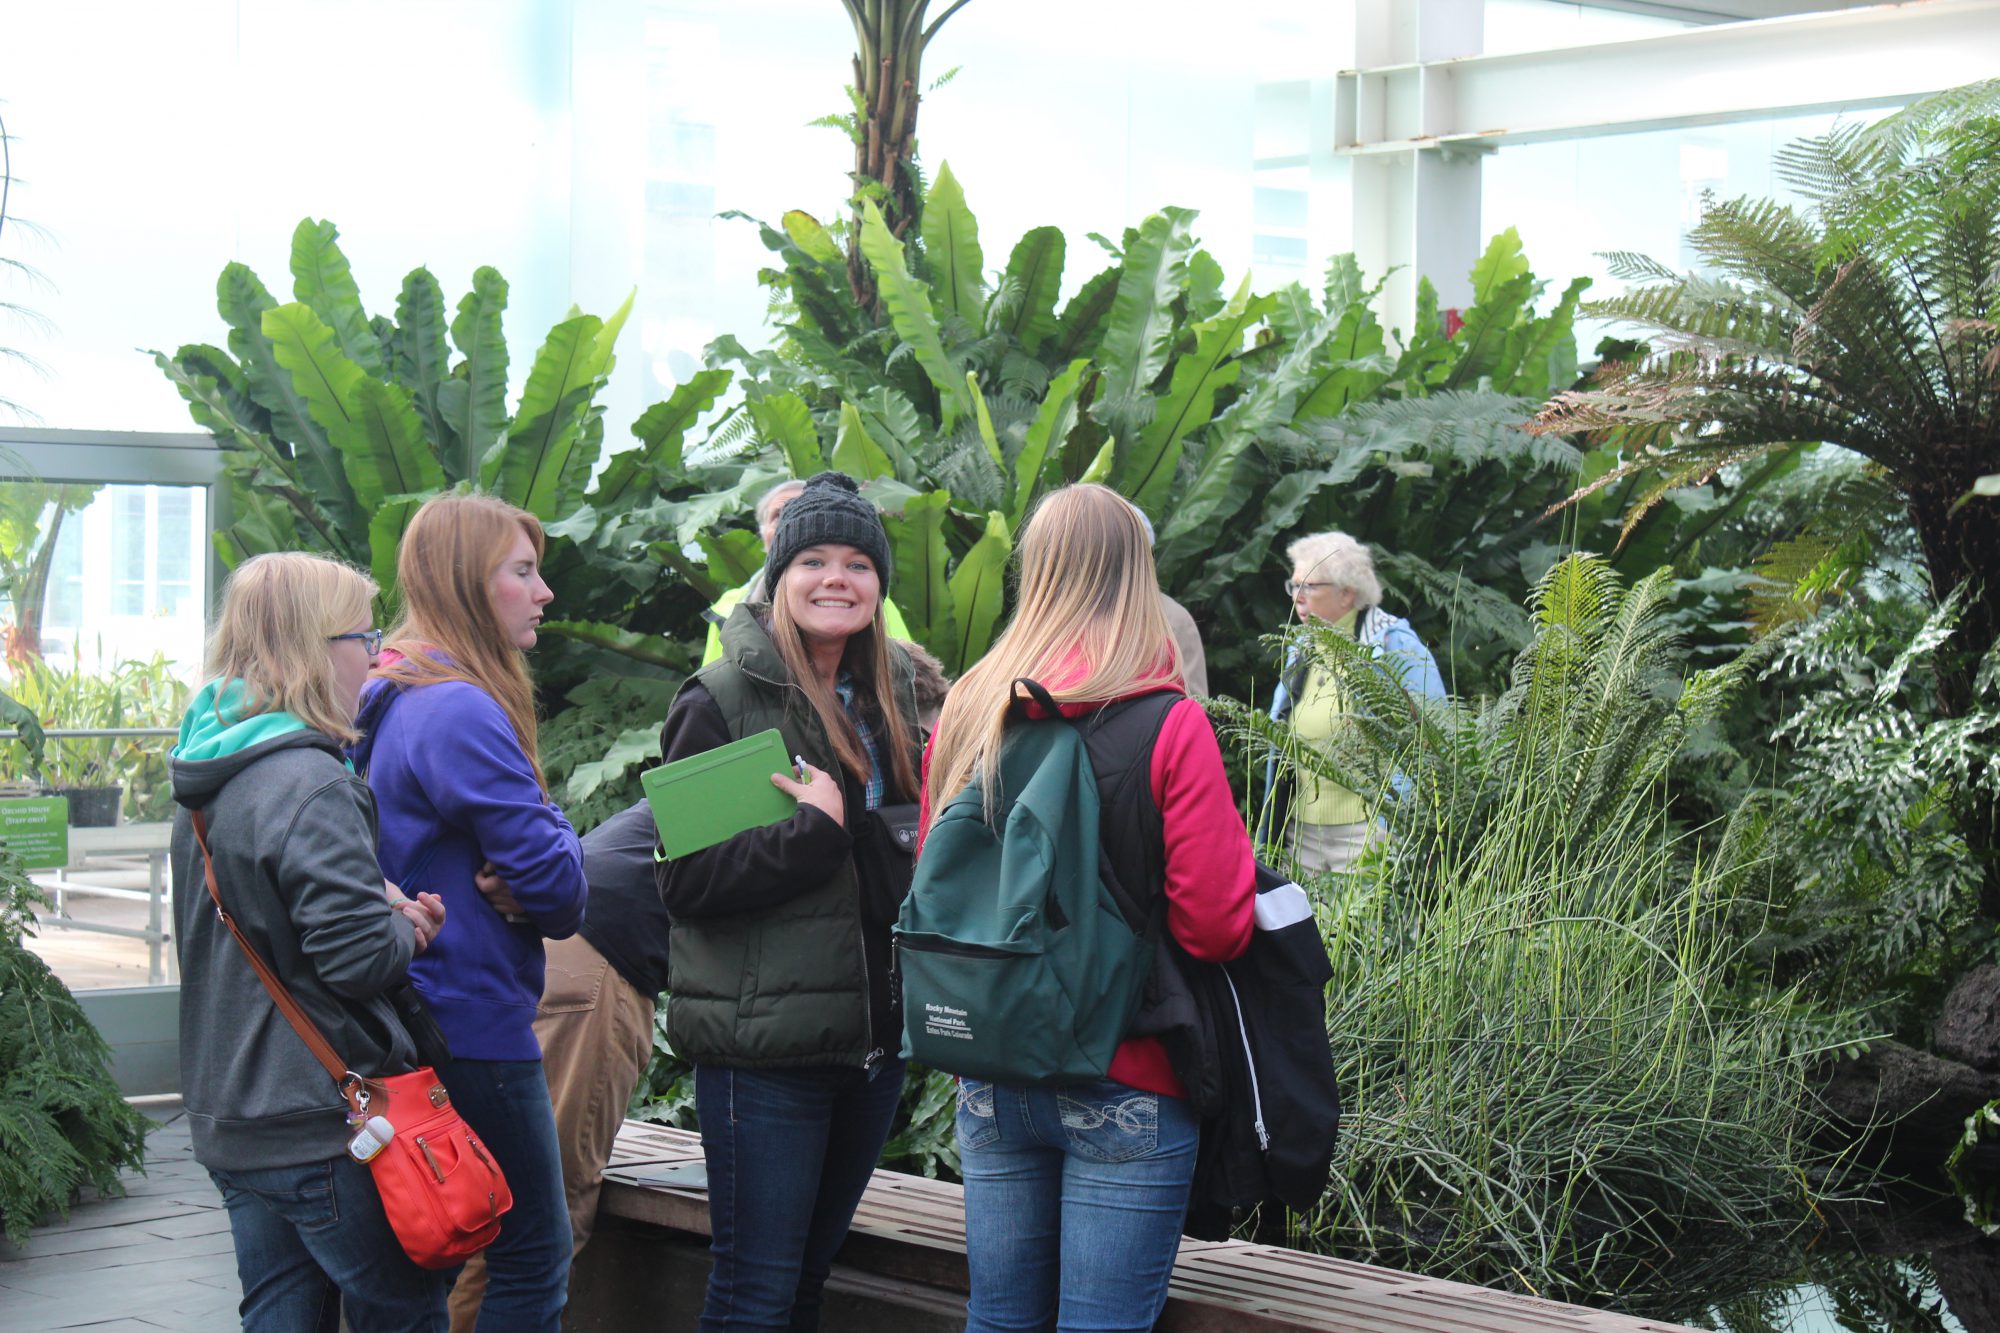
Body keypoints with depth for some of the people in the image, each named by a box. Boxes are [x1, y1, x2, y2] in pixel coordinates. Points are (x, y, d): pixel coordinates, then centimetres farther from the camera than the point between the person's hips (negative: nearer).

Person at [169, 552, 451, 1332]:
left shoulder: (207, 784, 11)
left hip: (233, 1121, 9)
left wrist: (388, 912, 6)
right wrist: (407, 933, -2)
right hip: (322, 1121, -9)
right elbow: (359, 958, -24)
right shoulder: (308, 784, -18)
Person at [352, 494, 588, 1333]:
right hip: (477, 1022, -10)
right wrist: (556, 829, 0)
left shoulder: (397, 702, 13)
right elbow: (557, 885, -20)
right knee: (535, 1261, -2)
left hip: (422, 1029, 10)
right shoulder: (463, 713, -19)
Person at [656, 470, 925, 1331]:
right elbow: (686, 881, -13)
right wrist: (817, 832, -22)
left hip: (873, 1036, 6)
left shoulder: (891, 698, 11)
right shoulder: (723, 701, -8)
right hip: (764, 1047, -6)